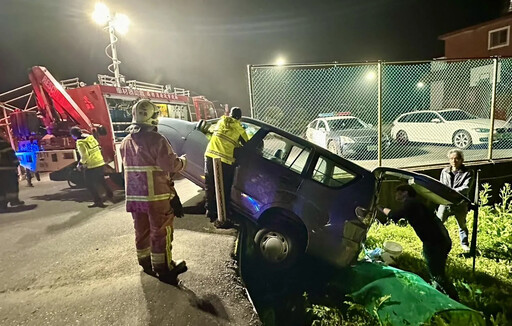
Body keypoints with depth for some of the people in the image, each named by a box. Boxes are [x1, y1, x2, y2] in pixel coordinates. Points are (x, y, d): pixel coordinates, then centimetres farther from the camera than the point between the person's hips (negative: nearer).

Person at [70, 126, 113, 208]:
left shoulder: (80, 142, -15)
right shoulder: (90, 137, 7)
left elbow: (85, 156, -20)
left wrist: (80, 164, -3)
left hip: (91, 166, -7)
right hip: (100, 163, 8)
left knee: (90, 184, 7)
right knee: (101, 181, 24)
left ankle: (98, 201, 9)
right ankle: (110, 195, 32)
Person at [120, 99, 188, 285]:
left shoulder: (126, 142, 8)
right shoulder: (156, 139, -17)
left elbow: (130, 166, 15)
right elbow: (171, 165, -20)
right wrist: (182, 161, 1)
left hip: (134, 196, 7)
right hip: (156, 195, -7)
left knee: (142, 231, 18)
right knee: (160, 232, 3)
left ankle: (146, 263, 34)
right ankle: (164, 269, 13)